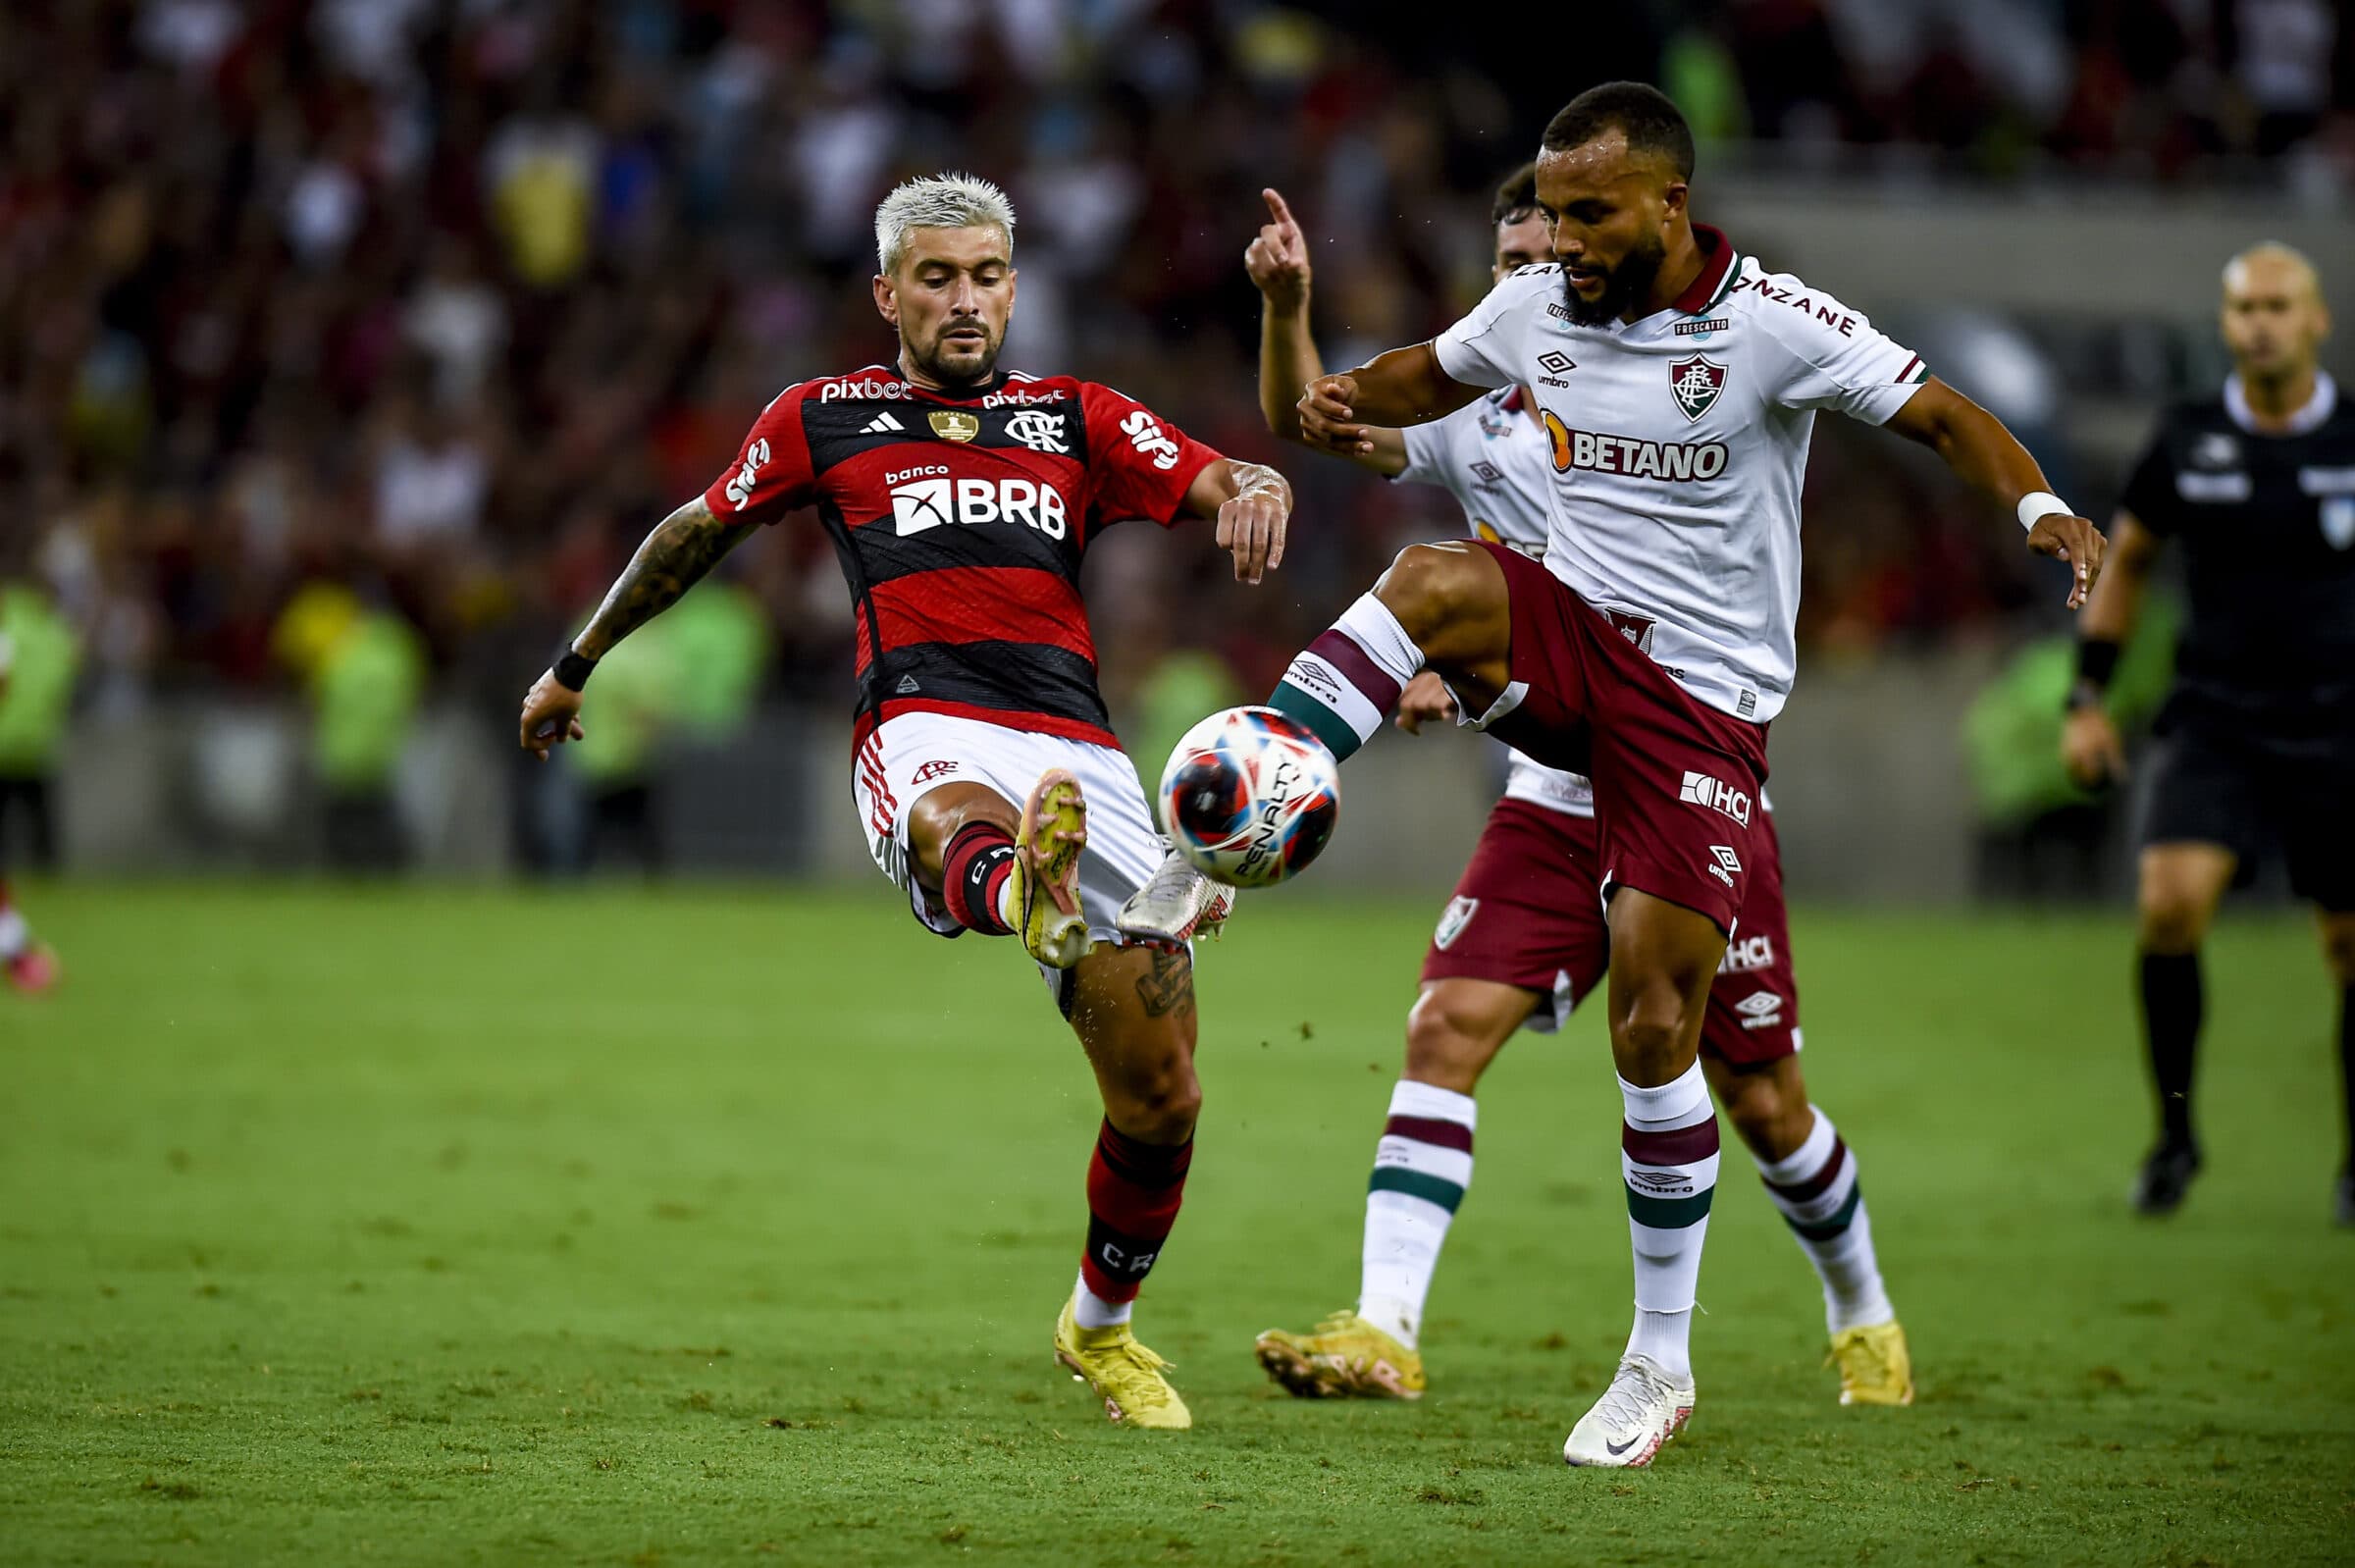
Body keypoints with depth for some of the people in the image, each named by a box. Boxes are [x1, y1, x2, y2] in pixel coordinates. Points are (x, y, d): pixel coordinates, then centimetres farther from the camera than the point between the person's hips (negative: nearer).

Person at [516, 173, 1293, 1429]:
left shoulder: (1078, 420, 25)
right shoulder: (824, 420, 22)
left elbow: (1229, 482, 14)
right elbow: (699, 532, 35)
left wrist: (1255, 494, -12)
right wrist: (577, 665, 43)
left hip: (1079, 752, 2)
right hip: (927, 730, -2)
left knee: (1161, 1100, -4)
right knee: (959, 827, -44)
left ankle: (1102, 1324, 22)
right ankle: (1021, 892, -81)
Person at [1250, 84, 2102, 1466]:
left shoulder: (1773, 324, -13)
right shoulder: (1536, 307, 1)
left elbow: (1943, 416, -9)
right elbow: (1435, 373, 22)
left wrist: (2041, 508, -28)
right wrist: (1353, 400, -1)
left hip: (1704, 703, -3)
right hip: (1567, 641, 3)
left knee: (1657, 1028, -6)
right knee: (1437, 579, -31)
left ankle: (1663, 1359, 8)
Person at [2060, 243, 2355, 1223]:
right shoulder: (2186, 441, 1)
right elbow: (2126, 557, 14)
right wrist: (2088, 697, 9)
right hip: (2213, 725, 0)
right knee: (2170, 903, -21)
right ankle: (2175, 1133, -3)